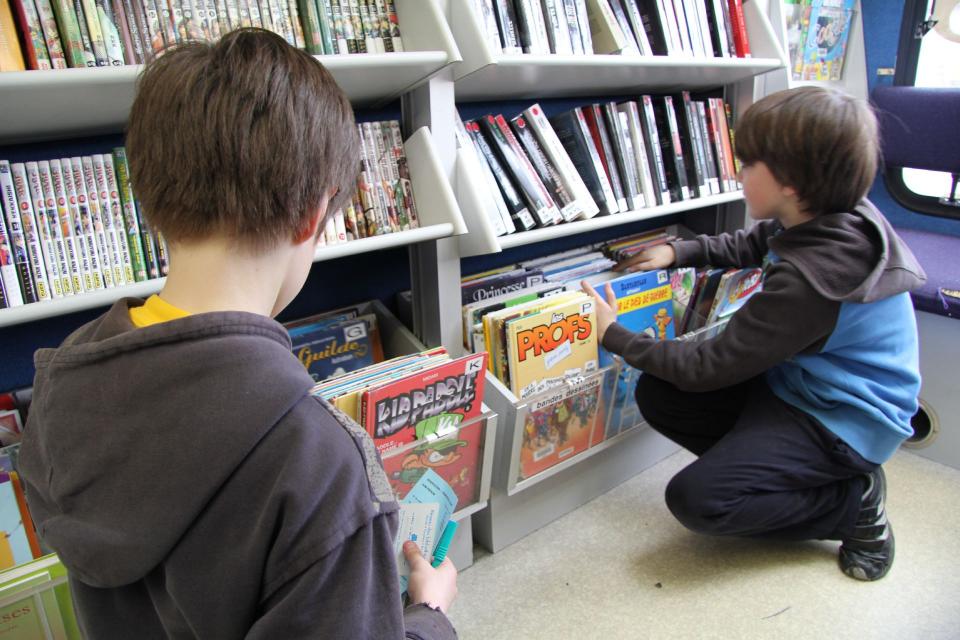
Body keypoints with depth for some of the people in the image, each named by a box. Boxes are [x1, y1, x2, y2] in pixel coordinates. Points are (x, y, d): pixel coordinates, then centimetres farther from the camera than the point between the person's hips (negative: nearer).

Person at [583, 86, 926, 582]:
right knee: (656, 395, -2)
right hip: (801, 382, 9)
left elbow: (708, 367, -24)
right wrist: (678, 252, 3)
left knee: (695, 500, -20)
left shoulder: (807, 279, -34)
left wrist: (614, 336, -15)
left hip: (844, 421, -9)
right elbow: (750, 245, 17)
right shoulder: (833, 218, -7)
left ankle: (854, 503, -1)